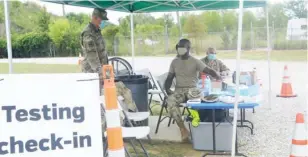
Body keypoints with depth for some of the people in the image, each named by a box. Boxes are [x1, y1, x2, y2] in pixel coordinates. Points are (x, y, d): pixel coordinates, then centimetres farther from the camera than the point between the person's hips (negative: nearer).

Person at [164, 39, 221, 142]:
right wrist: (167, 89, -7)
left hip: (192, 89, -3)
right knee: (170, 101, -33)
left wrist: (219, 77, -32)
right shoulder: (174, 62, 11)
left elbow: (209, 71, -10)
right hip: (179, 90, 3)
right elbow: (169, 78, 13)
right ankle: (183, 129, -28)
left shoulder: (195, 62, 0)